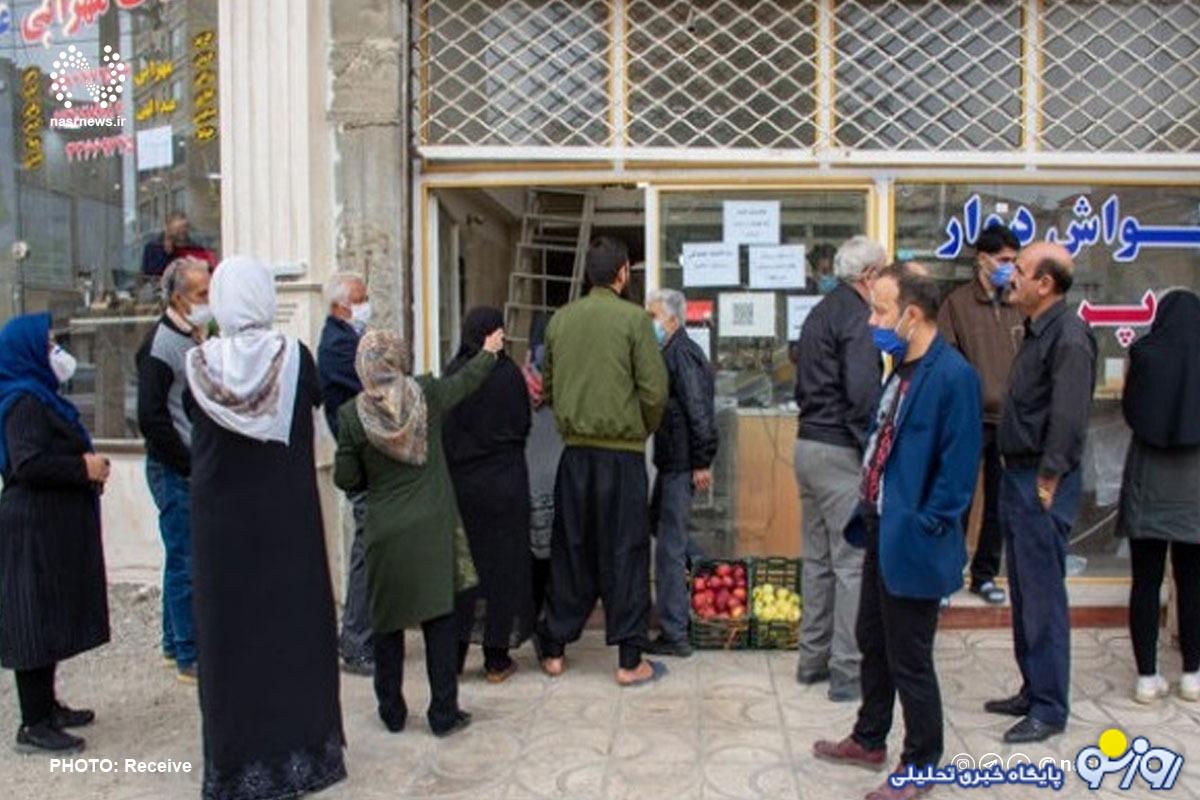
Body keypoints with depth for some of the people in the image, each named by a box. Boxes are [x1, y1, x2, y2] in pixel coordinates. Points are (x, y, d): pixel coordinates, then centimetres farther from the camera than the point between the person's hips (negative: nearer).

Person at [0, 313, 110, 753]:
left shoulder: (38, 396, 15)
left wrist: (86, 466, 8)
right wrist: (84, 468, -17)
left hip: (54, 527, 10)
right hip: (36, 530, -10)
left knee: (52, 619, 17)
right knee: (37, 621, -4)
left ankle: (46, 706, 28)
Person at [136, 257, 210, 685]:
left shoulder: (195, 338, 14)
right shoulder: (161, 344, -13)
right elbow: (151, 417, -18)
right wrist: (191, 466, -15)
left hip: (198, 469, 8)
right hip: (175, 471, -8)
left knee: (184, 559, 16)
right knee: (186, 563, -2)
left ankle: (175, 644, 29)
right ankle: (189, 658, 7)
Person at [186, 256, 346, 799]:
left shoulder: (200, 363, -9)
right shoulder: (294, 356, -11)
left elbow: (191, 416, 7)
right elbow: (321, 398, 3)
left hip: (220, 520, 0)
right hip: (289, 516, 0)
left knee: (229, 628, 11)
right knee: (294, 623, 13)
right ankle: (302, 749, 24)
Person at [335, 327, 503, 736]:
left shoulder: (351, 414, -8)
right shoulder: (427, 394, -6)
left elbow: (345, 479, -3)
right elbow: (466, 379, 14)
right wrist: (489, 351, 32)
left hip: (385, 533, 0)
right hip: (433, 529, 0)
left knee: (387, 624, 14)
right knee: (440, 619, 8)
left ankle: (392, 712, 26)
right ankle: (444, 713, 14)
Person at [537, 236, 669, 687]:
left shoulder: (560, 319, 5)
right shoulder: (632, 318, -8)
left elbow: (548, 387, 11)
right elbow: (655, 390, -9)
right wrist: (644, 430, 8)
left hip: (575, 449, 4)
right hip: (622, 450, -4)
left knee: (570, 550, 13)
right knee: (625, 552, 4)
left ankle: (554, 650, 21)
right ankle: (630, 660, 11)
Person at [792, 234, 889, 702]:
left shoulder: (819, 314, 16)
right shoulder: (856, 316, -12)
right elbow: (863, 392, -21)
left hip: (808, 444, 9)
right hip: (842, 452, -9)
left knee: (818, 559, 16)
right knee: (854, 563, -2)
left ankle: (813, 658, 25)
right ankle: (847, 671, 5)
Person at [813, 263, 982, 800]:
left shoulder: (952, 376, -20)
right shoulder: (903, 367, 7)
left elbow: (959, 465, -22)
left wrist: (922, 527, -19)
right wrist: (870, 509, 11)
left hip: (911, 542, -9)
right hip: (881, 528, 9)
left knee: (908, 659, 6)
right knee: (873, 642, 23)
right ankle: (869, 740, 42)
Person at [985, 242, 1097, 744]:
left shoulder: (1068, 337, -17)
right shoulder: (1037, 331, 13)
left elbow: (1069, 419, -22)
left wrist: (1047, 483, -19)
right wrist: (1014, 474, 14)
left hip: (1041, 483, -10)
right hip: (1016, 475, 10)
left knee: (1043, 597, 0)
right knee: (1023, 593, 17)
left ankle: (1048, 709, 13)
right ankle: (1032, 691, 31)